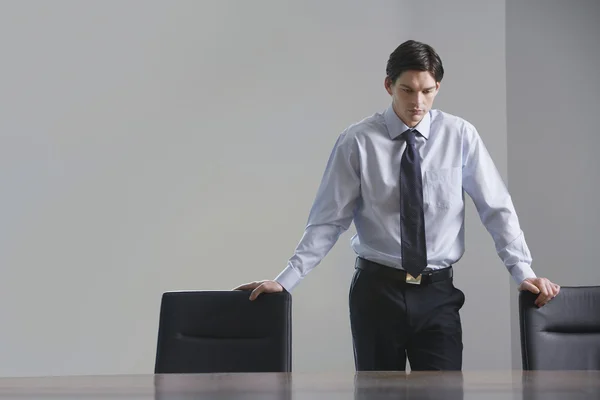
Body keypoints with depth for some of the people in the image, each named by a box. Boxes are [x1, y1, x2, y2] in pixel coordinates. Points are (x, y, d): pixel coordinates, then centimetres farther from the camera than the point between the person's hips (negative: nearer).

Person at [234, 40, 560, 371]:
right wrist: (285, 281, -6)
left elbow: (497, 209, 2)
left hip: (437, 293, 1)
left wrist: (523, 272, -7)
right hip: (377, 290, 0)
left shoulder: (460, 135, 0)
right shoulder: (358, 141, -4)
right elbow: (328, 221, -1)